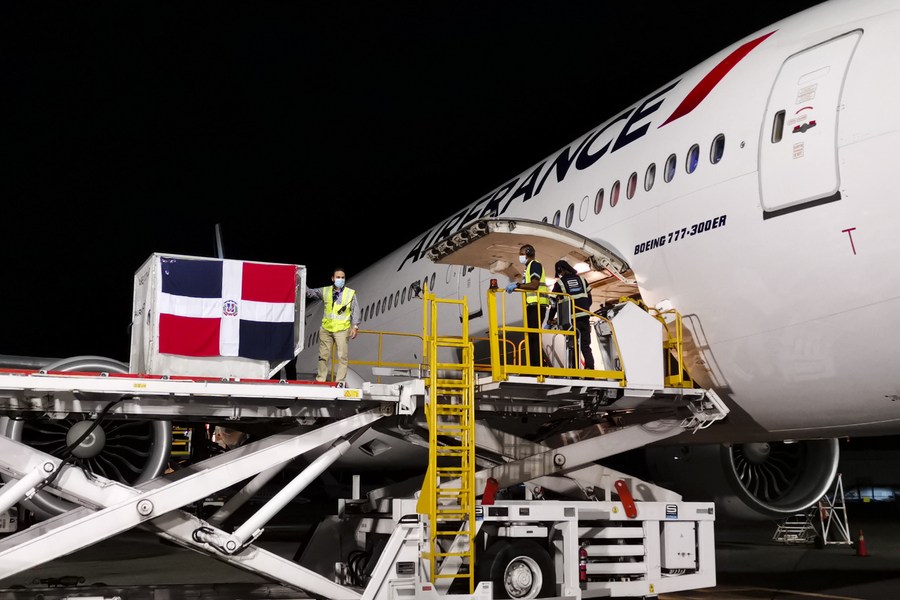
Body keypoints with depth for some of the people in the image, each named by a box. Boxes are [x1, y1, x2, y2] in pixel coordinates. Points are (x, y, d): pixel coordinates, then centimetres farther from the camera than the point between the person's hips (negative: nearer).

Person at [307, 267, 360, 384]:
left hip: (342, 329, -3)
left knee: (342, 356, -5)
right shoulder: (325, 291, 8)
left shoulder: (351, 293, 3)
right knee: (323, 356, 7)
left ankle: (340, 381, -2)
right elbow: (309, 292, 11)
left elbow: (355, 311, 1)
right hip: (326, 328, 3)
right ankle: (320, 379, 15)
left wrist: (355, 326, -7)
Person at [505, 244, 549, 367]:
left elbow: (534, 285, -16)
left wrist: (517, 285, -16)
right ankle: (533, 365, 10)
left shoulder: (535, 265, -3)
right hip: (532, 305, 10)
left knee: (533, 336, -15)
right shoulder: (529, 267, 26)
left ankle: (536, 365, -18)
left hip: (537, 305, -10)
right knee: (530, 336, 9)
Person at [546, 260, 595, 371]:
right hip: (585, 317, 4)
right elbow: (589, 297, 18)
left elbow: (554, 303, 1)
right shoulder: (581, 279, 14)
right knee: (586, 345, 8)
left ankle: (573, 369, -7)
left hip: (571, 318, -3)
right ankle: (590, 368, -4)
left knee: (572, 345, 2)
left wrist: (550, 320, 10)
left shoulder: (560, 283, 1)